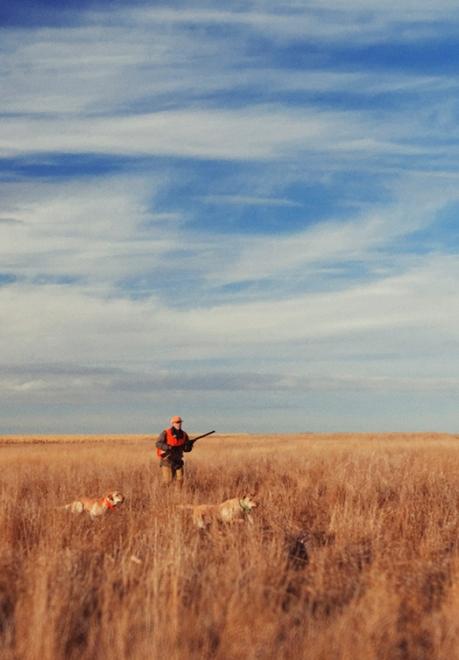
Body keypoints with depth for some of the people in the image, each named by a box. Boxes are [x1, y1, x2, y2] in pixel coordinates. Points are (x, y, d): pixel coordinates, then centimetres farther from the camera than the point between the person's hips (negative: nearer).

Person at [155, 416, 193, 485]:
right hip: (166, 461, -5)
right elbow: (158, 444, -24)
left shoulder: (184, 435, 0)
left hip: (177, 461, 5)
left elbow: (187, 448, 6)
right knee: (168, 481, -10)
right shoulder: (165, 433, -13)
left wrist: (190, 444, -17)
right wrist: (168, 448, -39)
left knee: (180, 480, 0)